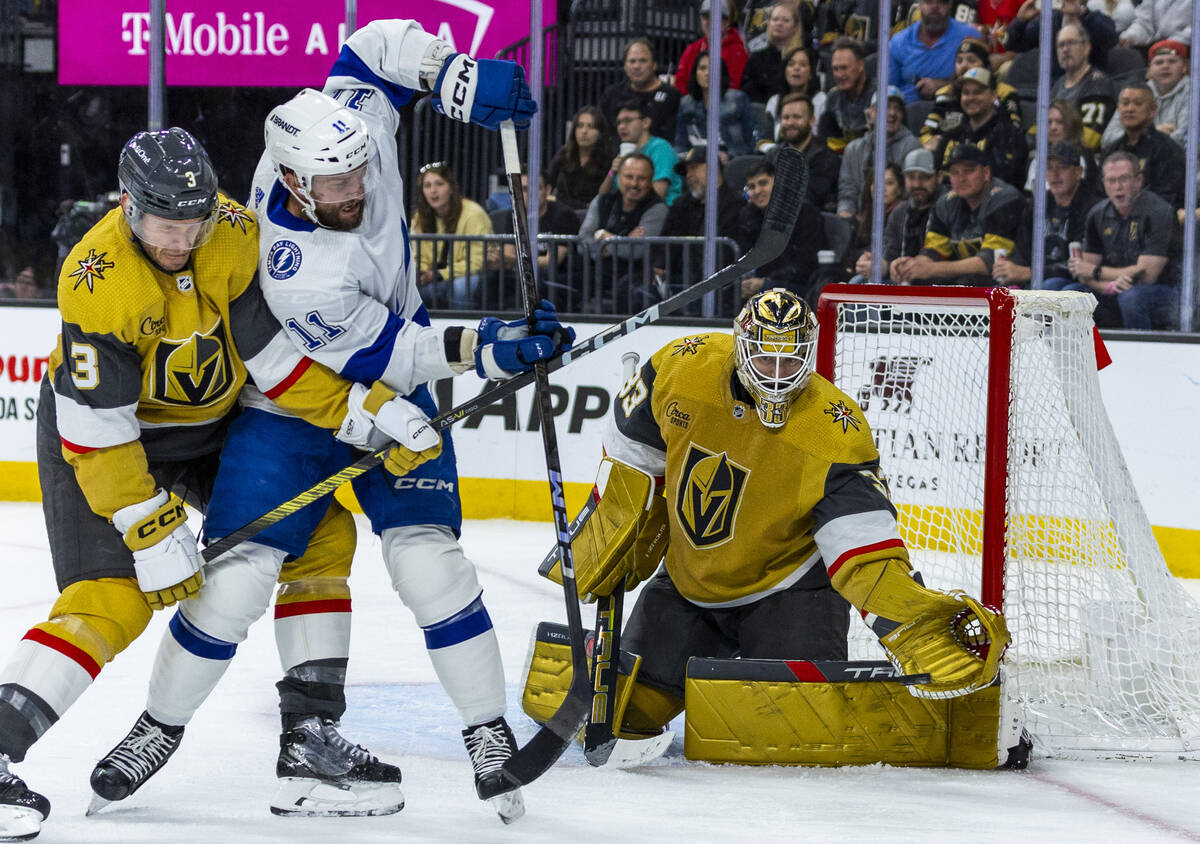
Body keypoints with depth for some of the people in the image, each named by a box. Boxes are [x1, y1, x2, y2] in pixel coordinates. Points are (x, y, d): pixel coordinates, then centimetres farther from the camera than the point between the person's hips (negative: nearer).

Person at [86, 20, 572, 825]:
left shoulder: (353, 119, -22)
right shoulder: (293, 272, -36)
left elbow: (377, 43, -5)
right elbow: (388, 352, -28)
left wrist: (455, 74, -18)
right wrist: (485, 350, -34)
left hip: (392, 393, 4)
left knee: (429, 560, -11)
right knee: (236, 579, -7)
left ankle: (492, 737, -3)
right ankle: (159, 730, 15)